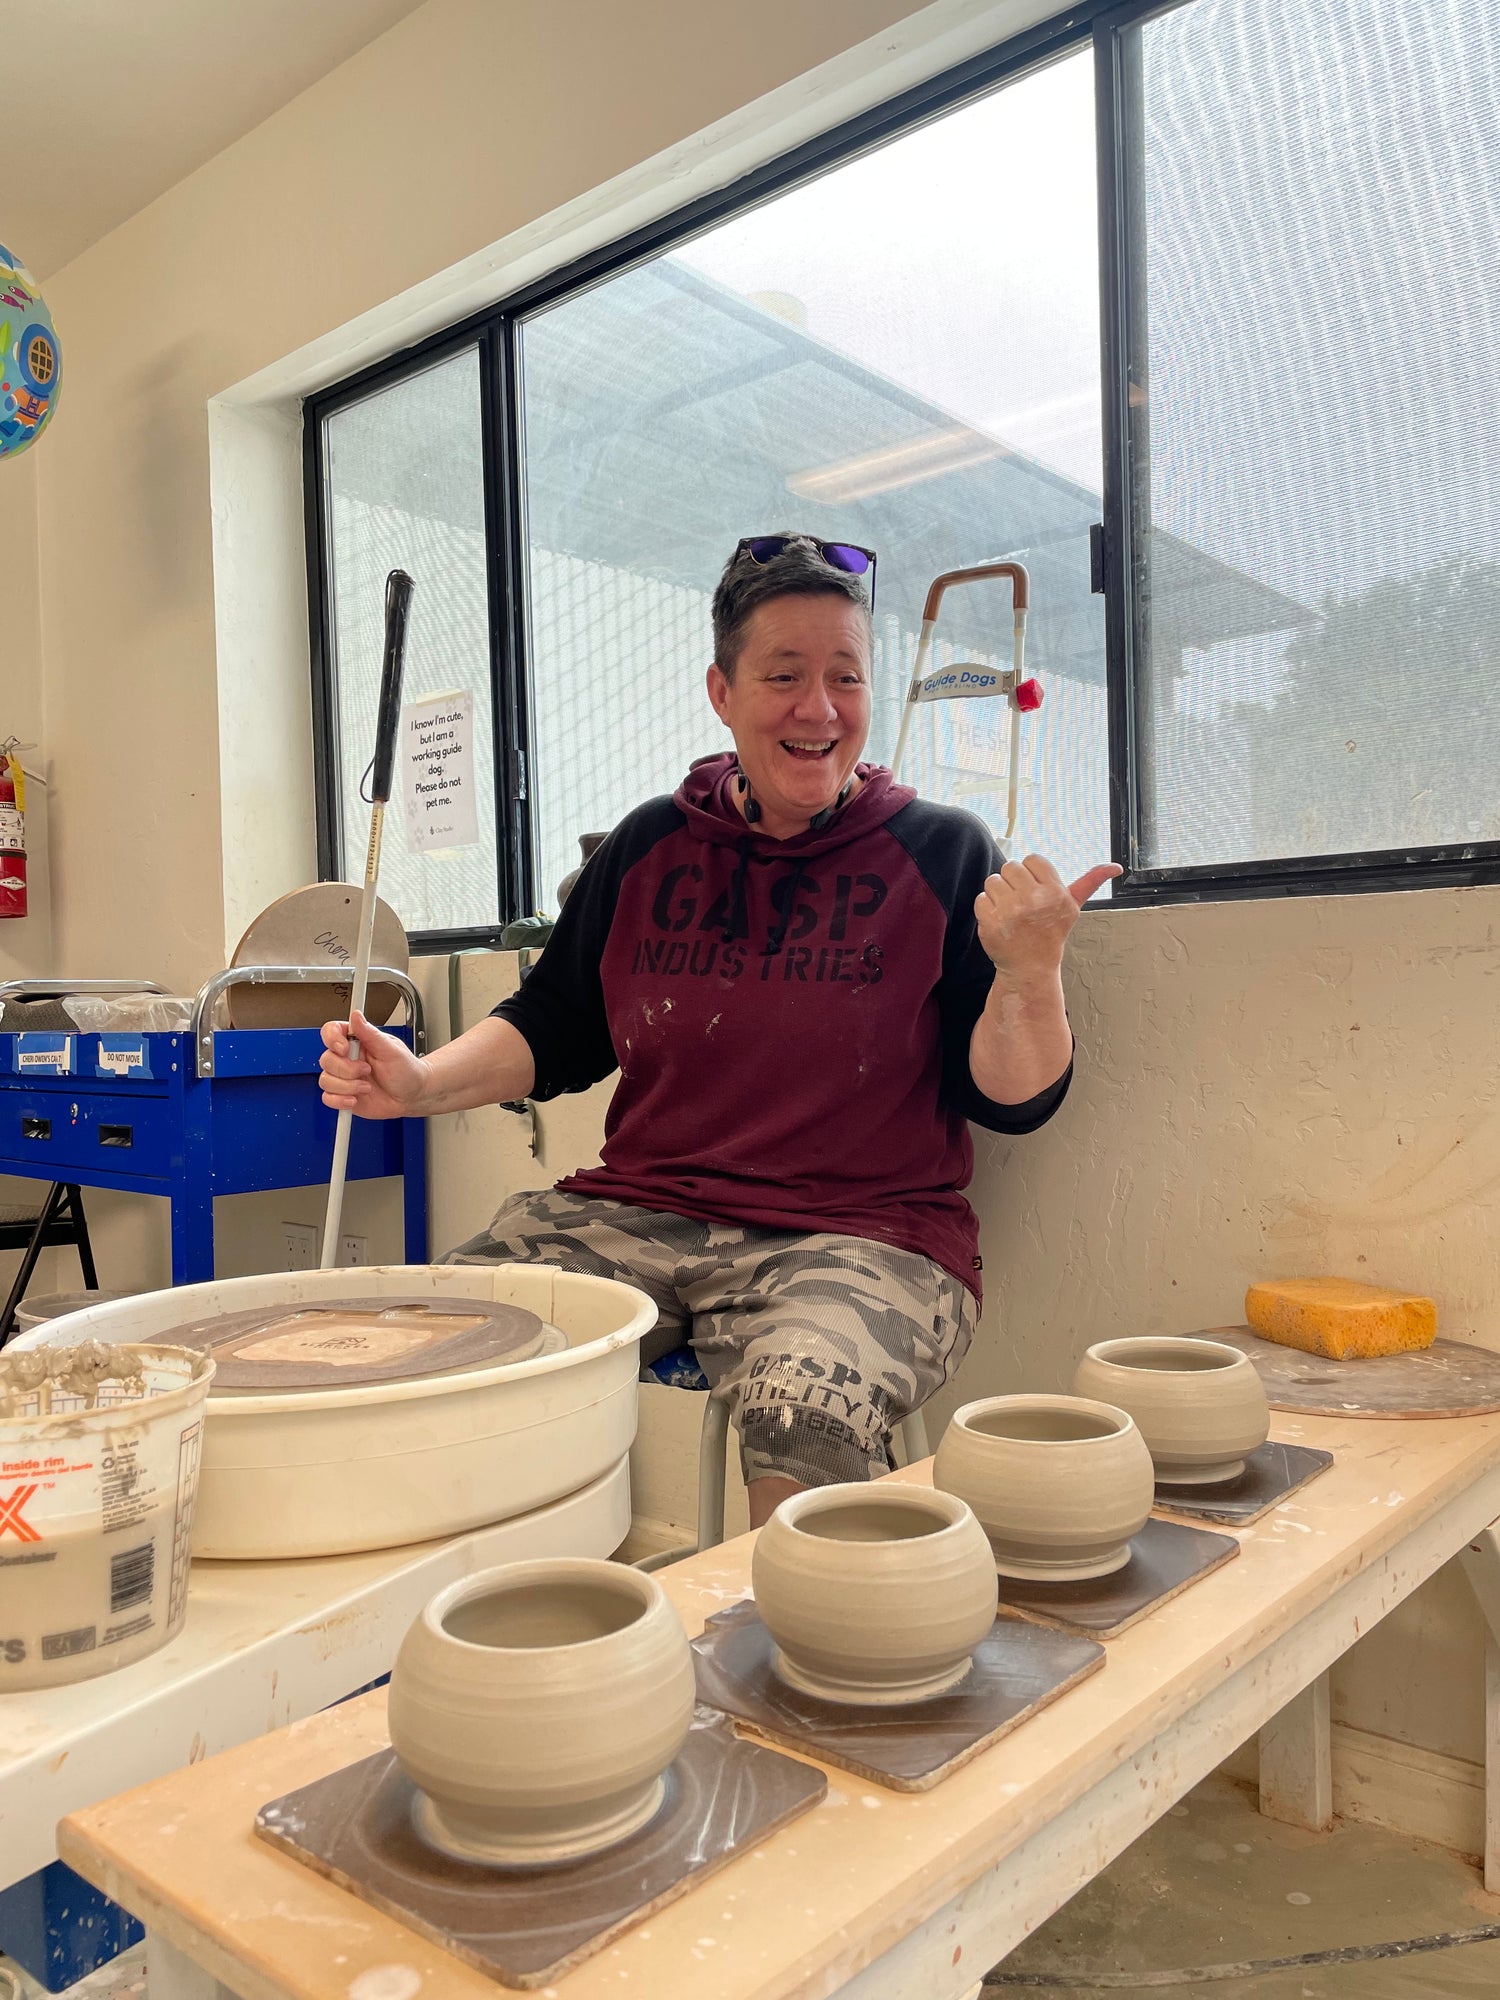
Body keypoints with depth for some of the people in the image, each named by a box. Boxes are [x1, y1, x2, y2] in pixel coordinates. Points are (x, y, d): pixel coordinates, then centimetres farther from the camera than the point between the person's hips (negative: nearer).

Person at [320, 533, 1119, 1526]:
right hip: (634, 1214, 4)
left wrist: (1031, 975, -19)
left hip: (858, 1234, -3)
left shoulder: (942, 855, 3)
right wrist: (424, 1082, 0)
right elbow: (551, 1032, 17)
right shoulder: (649, 848, 11)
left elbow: (1013, 1099, 0)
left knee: (804, 1406, -35)